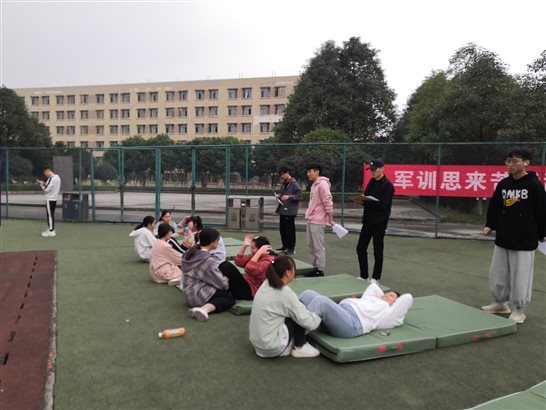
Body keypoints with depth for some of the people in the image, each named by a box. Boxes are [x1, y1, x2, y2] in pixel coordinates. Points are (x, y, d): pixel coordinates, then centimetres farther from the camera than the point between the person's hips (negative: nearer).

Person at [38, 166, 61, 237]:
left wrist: (42, 186, -2)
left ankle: (51, 231, -1)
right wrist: (45, 184, 11)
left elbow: (47, 189, -19)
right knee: (51, 215, 15)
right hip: (54, 198, 9)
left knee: (50, 215, -4)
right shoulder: (57, 177, 12)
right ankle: (51, 229, 22)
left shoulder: (51, 178, -17)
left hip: (50, 199, -9)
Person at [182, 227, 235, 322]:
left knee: (224, 292, 25)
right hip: (199, 295, -10)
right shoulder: (207, 260, -23)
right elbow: (220, 282, -17)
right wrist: (228, 283, 5)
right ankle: (204, 309, -21)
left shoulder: (190, 252, 4)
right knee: (230, 299, -1)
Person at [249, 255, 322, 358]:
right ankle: (300, 348, 11)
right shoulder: (285, 293, -19)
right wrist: (318, 317, 5)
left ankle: (284, 347, 15)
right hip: (271, 347, -8)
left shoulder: (266, 285, 2)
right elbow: (307, 322, -14)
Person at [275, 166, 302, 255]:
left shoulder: (294, 184, -11)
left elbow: (299, 196, -15)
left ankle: (291, 248, 8)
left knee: (290, 229, -1)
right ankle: (285, 246, 25)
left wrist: (289, 197, -23)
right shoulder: (284, 183, 14)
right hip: (282, 209, 8)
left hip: (290, 210, -8)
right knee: (282, 228, 12)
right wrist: (279, 195, 5)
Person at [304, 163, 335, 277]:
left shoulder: (322, 184, -15)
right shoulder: (314, 185, 15)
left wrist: (331, 220, -17)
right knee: (311, 246, 14)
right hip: (310, 220, 10)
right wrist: (309, 216, 18)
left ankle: (320, 271, 5)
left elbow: (328, 203, -18)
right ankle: (315, 268, 23)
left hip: (317, 221, -10)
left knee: (318, 247, -3)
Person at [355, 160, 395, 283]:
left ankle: (376, 277, 15)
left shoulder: (387, 185, -10)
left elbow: (383, 205, -18)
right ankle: (364, 275, 19)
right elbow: (366, 198, 11)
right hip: (368, 220, 7)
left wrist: (366, 201, -26)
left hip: (379, 222, -7)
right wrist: (362, 200, -12)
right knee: (361, 247, 7)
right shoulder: (371, 183, 13)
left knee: (378, 250, 3)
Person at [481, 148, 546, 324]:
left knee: (520, 277, 2)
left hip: (524, 241, -5)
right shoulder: (503, 184, 5)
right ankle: (500, 303, 30)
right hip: (502, 240, 5)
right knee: (497, 274, 13)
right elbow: (494, 207, 13)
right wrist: (489, 225, 4)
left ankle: (519, 310, 17)